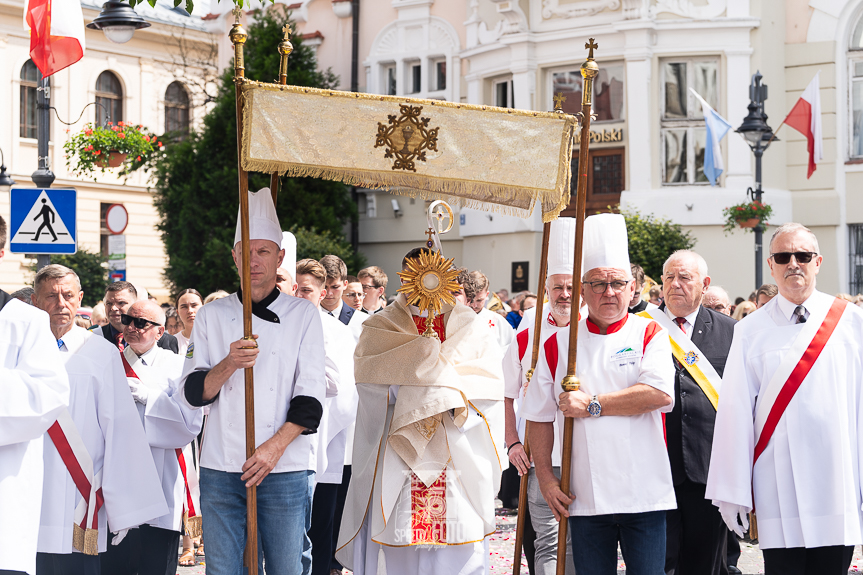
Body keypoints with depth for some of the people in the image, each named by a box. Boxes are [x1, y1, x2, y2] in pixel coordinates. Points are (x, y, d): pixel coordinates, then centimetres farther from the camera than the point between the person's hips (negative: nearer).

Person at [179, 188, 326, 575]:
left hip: (284, 470, -1)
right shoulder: (212, 316, 10)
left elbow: (310, 396, -2)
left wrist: (274, 447, -14)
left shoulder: (303, 315, 5)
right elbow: (193, 392, 5)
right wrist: (229, 364, -14)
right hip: (221, 470, 2)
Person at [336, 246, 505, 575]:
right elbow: (370, 383, -7)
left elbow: (490, 384, 0)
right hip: (397, 460, -1)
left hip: (458, 459, 1)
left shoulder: (467, 325, 12)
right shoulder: (381, 328, 9)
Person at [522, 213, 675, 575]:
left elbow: (661, 394, -15)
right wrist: (546, 478, 3)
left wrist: (592, 405, -12)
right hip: (584, 500, 2)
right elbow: (539, 417, 10)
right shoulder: (559, 344, 7)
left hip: (644, 494, -2)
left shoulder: (649, 334, 2)